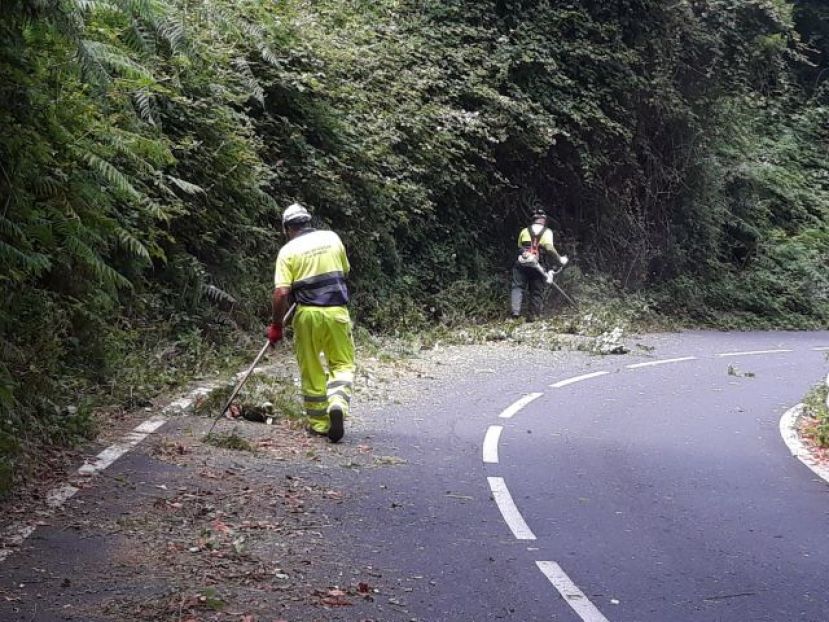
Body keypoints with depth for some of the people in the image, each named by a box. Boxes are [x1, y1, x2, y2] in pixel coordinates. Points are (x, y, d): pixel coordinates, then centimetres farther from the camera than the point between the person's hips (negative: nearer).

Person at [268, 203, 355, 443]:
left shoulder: (288, 251, -3)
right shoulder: (332, 238, 6)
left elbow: (281, 293, -11)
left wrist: (276, 325, -1)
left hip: (308, 314, -1)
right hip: (337, 311, 1)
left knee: (311, 370, 11)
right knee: (342, 362, 12)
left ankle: (319, 423, 17)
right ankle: (338, 402, -15)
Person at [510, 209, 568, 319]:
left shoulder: (524, 231, 14)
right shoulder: (547, 232, 4)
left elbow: (519, 247, 15)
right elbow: (549, 248, -11)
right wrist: (560, 259, -3)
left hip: (521, 263, 1)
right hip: (536, 265, -1)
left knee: (517, 287, 1)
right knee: (537, 292, 10)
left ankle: (515, 311, -20)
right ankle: (534, 315, 10)